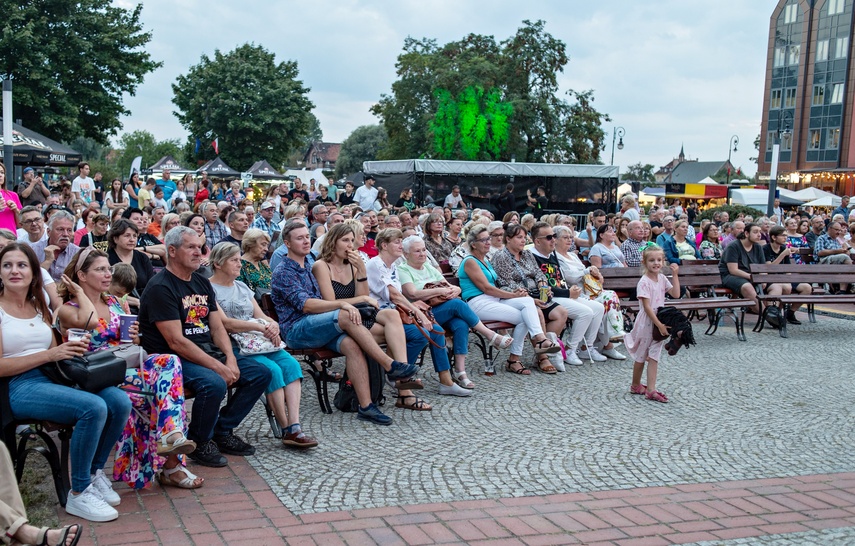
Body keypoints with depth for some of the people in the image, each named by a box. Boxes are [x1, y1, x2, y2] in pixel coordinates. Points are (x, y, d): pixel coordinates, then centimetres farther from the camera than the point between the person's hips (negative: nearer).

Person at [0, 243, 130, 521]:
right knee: (94, 407, -30)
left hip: (55, 377, 6)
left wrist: (74, 348, -5)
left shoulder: (38, 306, 17)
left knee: (120, 402, -18)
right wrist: (50, 354, -17)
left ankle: (95, 472, 4)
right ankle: (79, 494, -14)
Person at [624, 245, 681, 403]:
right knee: (641, 356, 9)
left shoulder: (662, 278, 4)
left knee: (654, 357, 2)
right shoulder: (644, 282, -18)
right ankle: (635, 386, 26)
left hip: (659, 322, 6)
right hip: (646, 323, -6)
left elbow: (675, 294, 2)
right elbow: (647, 307, -20)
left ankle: (650, 389, 0)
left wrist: (675, 275, -3)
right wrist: (659, 324, -22)